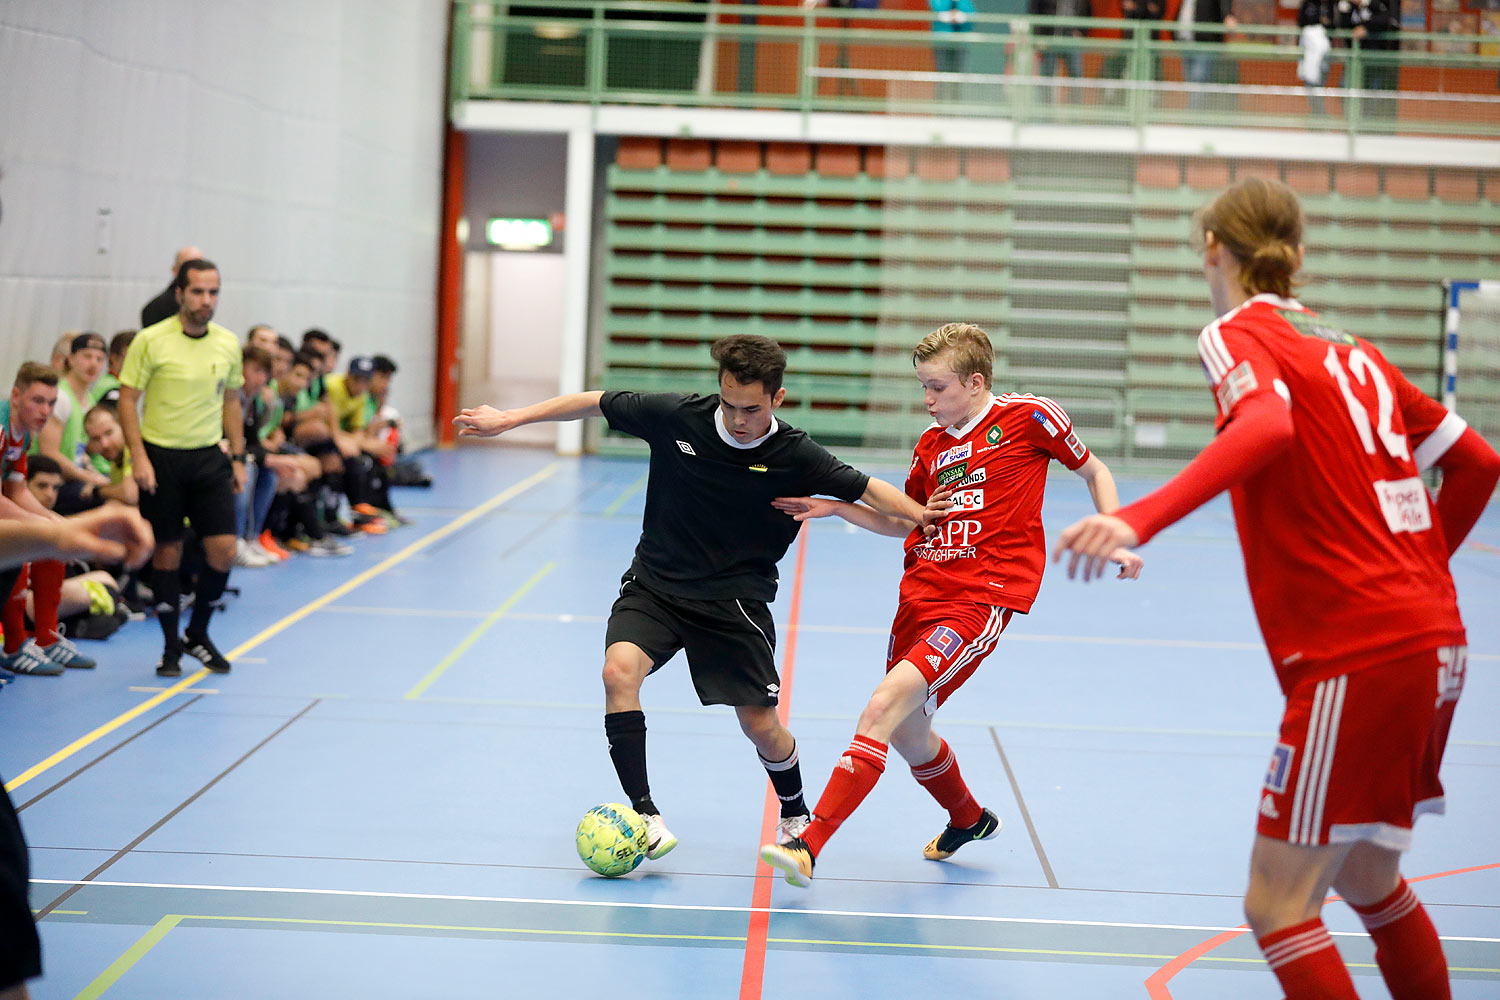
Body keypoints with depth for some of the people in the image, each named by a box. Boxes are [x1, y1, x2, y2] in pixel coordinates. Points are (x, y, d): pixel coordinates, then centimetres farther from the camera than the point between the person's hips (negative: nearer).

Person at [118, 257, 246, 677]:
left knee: (224, 549, -4)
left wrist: (238, 458, 12)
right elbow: (127, 400, -6)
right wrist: (138, 457, -15)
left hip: (209, 457, 3)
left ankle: (198, 635, 17)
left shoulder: (228, 343, 5)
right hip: (161, 457, -3)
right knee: (167, 552, 3)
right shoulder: (150, 340, -8)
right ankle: (171, 646, 18)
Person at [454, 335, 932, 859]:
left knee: (761, 725, -1)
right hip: (654, 584, 1)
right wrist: (509, 418, 2)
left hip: (734, 599, -1)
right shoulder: (675, 415, -15)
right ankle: (644, 814, -16)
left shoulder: (796, 457, -17)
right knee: (620, 670, -26)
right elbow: (594, 403, -2)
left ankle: (795, 815, 31)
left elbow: (869, 490, -7)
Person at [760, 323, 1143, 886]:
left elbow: (1094, 471, 12)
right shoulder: (931, 444, 15)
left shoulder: (1028, 416, 0)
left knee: (884, 706, -22)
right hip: (922, 592, 7)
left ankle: (810, 845, -24)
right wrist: (835, 508, 15)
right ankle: (968, 820, 44)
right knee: (907, 733, 13)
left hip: (983, 596, -7)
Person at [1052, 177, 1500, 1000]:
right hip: (1432, 638, 8)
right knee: (1367, 880, 23)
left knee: (1277, 905, -5)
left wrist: (1140, 519, -40)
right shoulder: (1349, 347, 19)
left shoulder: (1238, 332, -4)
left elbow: (1267, 428, -27)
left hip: (1357, 653, -8)